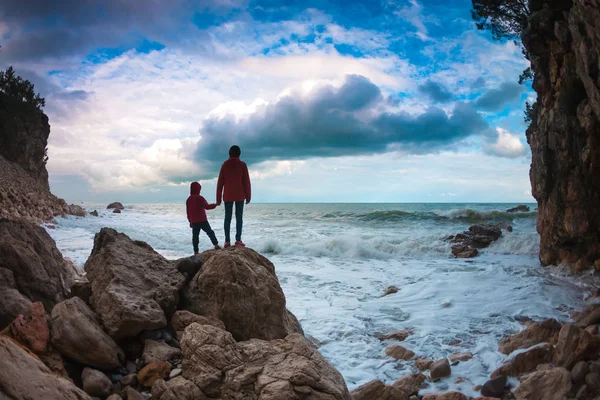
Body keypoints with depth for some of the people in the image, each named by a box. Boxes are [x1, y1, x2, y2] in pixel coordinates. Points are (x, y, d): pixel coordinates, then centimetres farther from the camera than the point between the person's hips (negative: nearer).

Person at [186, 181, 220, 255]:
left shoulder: (188, 200, 9)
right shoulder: (200, 198, -10)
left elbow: (188, 212, 14)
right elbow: (207, 206, -16)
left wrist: (190, 221, 21)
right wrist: (215, 205, -7)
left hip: (194, 222, 5)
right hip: (202, 220, -5)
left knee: (195, 236, 6)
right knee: (210, 232, 4)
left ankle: (196, 251, 6)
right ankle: (216, 244, -5)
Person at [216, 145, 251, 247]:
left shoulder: (225, 165, 3)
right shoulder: (242, 165, -2)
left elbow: (220, 182, 2)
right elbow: (246, 181, -3)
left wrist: (218, 197, 7)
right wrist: (248, 196, 3)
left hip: (227, 196, 2)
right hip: (240, 195, -2)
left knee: (227, 218, 4)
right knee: (239, 217, 0)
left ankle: (227, 241, 0)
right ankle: (238, 240, -7)